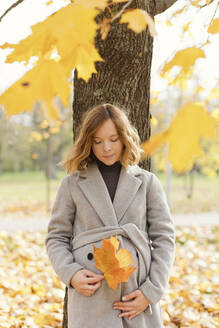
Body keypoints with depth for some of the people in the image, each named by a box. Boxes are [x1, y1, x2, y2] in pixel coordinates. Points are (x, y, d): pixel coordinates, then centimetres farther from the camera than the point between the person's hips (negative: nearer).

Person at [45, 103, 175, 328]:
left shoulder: (147, 182, 7)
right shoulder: (73, 183, 6)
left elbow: (164, 238, 5)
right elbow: (56, 238, 9)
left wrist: (151, 291, -4)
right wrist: (71, 273, -9)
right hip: (90, 299, -1)